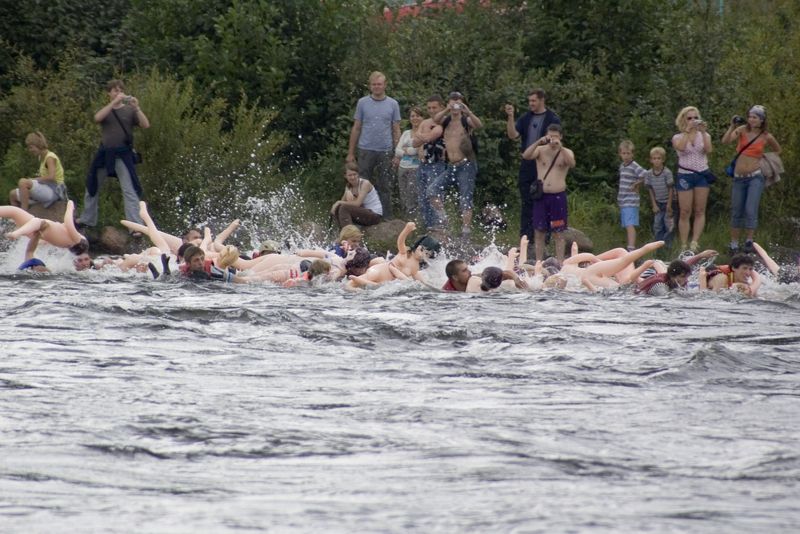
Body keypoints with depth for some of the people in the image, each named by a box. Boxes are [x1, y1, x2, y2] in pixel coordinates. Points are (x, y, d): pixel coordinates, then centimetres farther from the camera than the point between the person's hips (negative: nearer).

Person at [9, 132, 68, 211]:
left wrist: (34, 180, -16)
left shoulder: (50, 157, -13)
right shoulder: (41, 157, 15)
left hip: (53, 191, -10)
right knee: (13, 194, 11)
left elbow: (51, 177, -25)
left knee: (23, 182, -29)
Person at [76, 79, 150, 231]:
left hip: (123, 154, -3)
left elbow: (145, 125, -10)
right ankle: (87, 219, 33)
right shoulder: (105, 110, 8)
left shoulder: (129, 110, 3)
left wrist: (137, 108, -23)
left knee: (130, 191, -11)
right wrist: (114, 102, -22)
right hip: (104, 154, 3)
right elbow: (97, 118, -16)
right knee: (92, 186, 15)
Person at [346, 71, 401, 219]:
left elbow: (396, 130, 7)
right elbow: (356, 128, 7)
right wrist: (351, 152, 4)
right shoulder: (362, 103, 4)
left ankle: (387, 218, 10)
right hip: (366, 150, 0)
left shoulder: (392, 104, 6)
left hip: (385, 151, 0)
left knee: (385, 188, 5)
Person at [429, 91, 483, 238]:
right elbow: (435, 120, -13)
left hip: (466, 166, -4)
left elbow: (479, 125, -23)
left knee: (465, 200, -6)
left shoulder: (466, 121, -2)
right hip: (450, 166, 4)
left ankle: (466, 230, -6)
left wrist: (468, 112, -39)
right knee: (432, 190, -11)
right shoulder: (446, 120, 9)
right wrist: (447, 110, -30)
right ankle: (442, 218, 0)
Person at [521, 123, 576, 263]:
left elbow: (572, 164, -17)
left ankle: (559, 263, 0)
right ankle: (538, 263, 7)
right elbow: (526, 156, -13)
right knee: (539, 231, 2)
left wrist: (560, 148, -28)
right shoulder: (541, 150, 6)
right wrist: (538, 142, -26)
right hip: (541, 196, 1)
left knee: (559, 233, -1)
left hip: (558, 196, -1)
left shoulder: (566, 152, 5)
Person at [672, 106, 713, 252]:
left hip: (702, 175, 2)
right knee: (685, 213, -4)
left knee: (700, 212, -4)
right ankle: (683, 246, -2)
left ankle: (694, 242, -7)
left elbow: (708, 150, -10)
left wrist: (703, 132, -15)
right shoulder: (678, 137, 4)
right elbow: (681, 147, -18)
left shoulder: (704, 136, 9)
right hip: (685, 175, -2)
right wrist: (688, 130, -19)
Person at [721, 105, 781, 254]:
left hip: (755, 176, -2)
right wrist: (732, 126, -22)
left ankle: (749, 241, -6)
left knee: (750, 211, -15)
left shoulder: (767, 137, 0)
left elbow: (778, 150, 20)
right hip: (739, 178, 2)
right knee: (736, 213, 8)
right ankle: (734, 244, 17)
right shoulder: (742, 130, 0)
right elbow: (725, 141, -15)